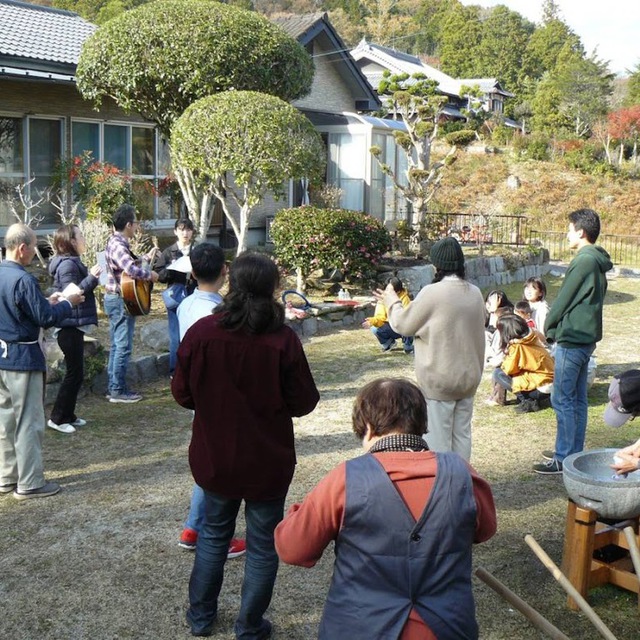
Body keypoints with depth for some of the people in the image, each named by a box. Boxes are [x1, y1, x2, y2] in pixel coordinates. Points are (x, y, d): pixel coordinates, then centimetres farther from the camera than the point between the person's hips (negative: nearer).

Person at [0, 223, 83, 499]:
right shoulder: (23, 279, -21)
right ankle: (29, 483, 7)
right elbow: (45, 318, -19)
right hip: (23, 357, -9)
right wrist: (68, 303, -3)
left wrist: (47, 301, 16)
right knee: (29, 422, 0)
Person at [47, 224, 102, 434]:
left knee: (75, 372, 15)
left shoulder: (72, 261, 14)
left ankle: (68, 415, 23)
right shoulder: (67, 264, -17)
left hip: (73, 325, 11)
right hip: (69, 326, -11)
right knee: (74, 373, -5)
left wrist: (91, 277, 11)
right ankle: (57, 418, 3)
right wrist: (91, 277, -22)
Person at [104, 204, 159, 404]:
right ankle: (118, 391, 1)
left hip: (115, 299, 11)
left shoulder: (116, 241, 12)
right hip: (121, 300, -11)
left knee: (116, 345, 14)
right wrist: (150, 274, -20)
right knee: (123, 346, -4)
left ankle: (114, 388, 20)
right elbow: (131, 269, -35)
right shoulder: (118, 245, -20)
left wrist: (146, 258, 18)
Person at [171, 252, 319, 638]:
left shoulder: (200, 333, -13)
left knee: (214, 534, 24)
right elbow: (304, 402, -12)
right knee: (263, 544, 15)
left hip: (214, 458, 3)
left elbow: (182, 394, -3)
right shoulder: (283, 340, -20)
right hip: (267, 462, -3)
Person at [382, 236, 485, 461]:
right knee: (462, 434, 16)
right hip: (469, 376, 7)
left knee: (438, 438, 3)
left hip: (439, 380, -6)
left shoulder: (433, 293, -18)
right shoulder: (475, 293, 2)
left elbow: (403, 324, -8)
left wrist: (392, 300, 8)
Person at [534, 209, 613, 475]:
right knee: (577, 399, 15)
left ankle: (563, 459, 0)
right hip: (586, 337, 10)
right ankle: (574, 452, 23)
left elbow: (563, 300, -14)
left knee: (563, 400, -4)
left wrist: (549, 328, 1)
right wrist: (556, 327, 14)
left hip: (572, 340, -10)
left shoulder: (584, 262, -18)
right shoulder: (596, 262, 13)